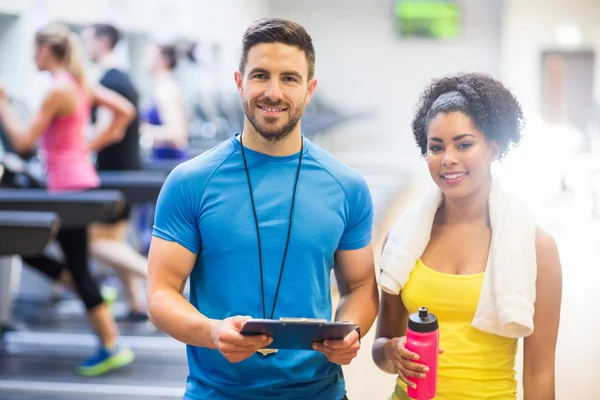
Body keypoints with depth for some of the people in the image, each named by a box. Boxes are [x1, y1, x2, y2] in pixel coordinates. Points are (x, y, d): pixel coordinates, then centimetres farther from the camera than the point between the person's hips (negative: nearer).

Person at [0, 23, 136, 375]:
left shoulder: (58, 89, -16)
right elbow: (125, 110, 13)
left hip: (70, 187, -9)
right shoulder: (81, 84, 10)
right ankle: (92, 297, 15)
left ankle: (112, 348, 5)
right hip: (80, 178, 9)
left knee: (77, 267, -2)